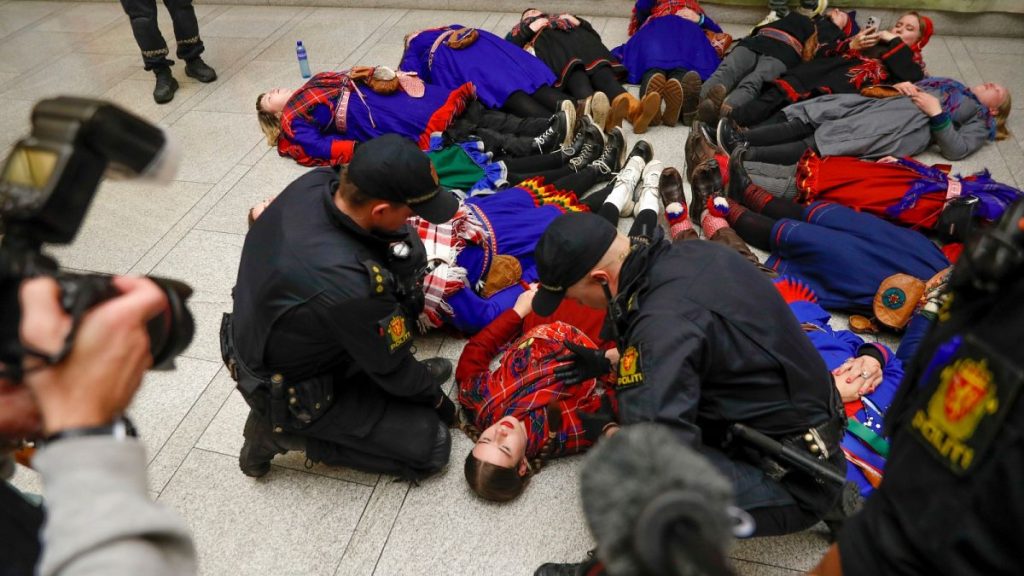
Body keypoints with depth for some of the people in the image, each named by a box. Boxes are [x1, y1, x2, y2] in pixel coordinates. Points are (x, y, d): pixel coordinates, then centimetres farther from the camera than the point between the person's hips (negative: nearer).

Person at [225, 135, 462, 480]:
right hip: (290, 392, -7)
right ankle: (287, 432, 3)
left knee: (405, 251, -3)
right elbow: (392, 370, -19)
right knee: (432, 444, -1)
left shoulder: (316, 181, -20)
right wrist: (435, 396, -1)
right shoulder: (350, 286, -40)